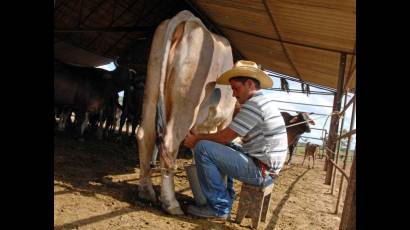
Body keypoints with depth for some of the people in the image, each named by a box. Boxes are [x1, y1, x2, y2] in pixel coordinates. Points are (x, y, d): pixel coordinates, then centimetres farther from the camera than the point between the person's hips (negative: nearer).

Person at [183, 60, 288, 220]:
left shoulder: (254, 103, -16)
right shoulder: (265, 100, 16)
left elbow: (226, 137, -15)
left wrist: (197, 139, 0)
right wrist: (200, 136, 8)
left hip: (260, 169, -10)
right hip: (267, 168, 11)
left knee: (203, 148, -15)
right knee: (222, 149, 27)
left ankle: (219, 208, -8)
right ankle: (226, 199, 22)